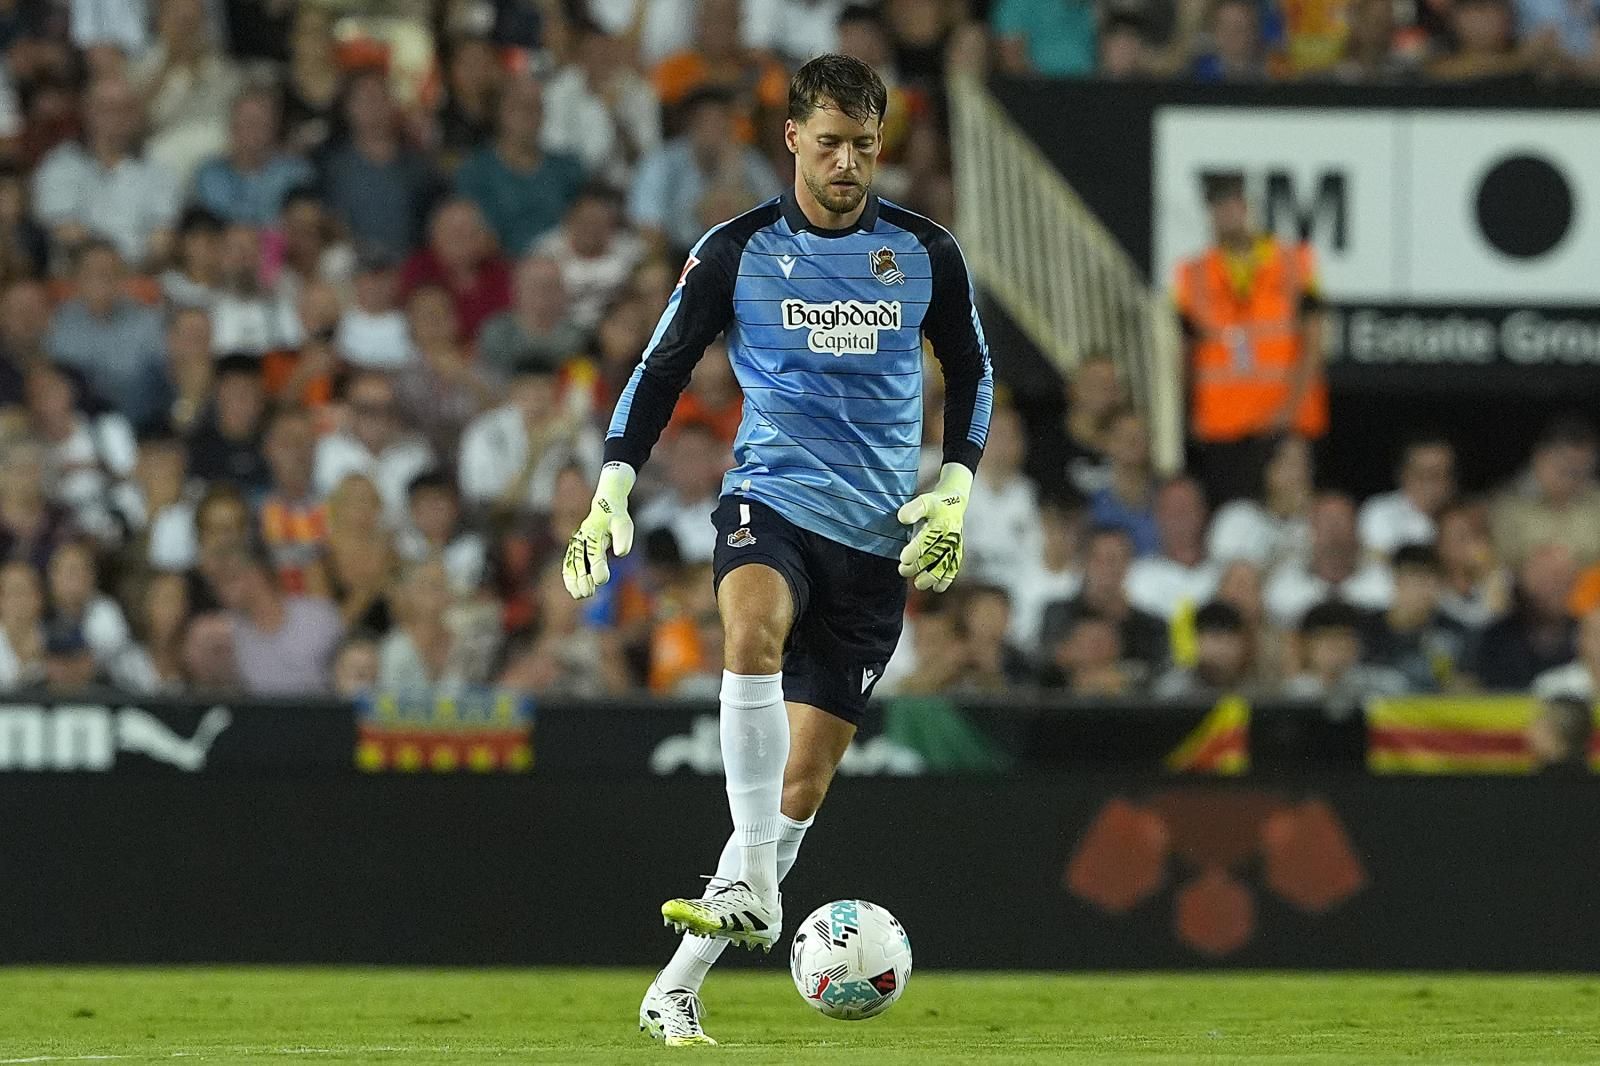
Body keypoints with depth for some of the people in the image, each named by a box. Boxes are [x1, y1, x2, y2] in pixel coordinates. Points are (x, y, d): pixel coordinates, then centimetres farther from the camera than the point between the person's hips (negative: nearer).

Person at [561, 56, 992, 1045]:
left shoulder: (925, 253, 3)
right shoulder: (735, 252, -1)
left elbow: (971, 371, 16)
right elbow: (662, 371, 6)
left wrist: (956, 489, 3)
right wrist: (612, 493, -5)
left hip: (879, 532, 2)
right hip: (771, 499, -2)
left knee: (807, 776, 0)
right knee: (754, 625, -38)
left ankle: (680, 984, 10)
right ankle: (751, 889, -39)